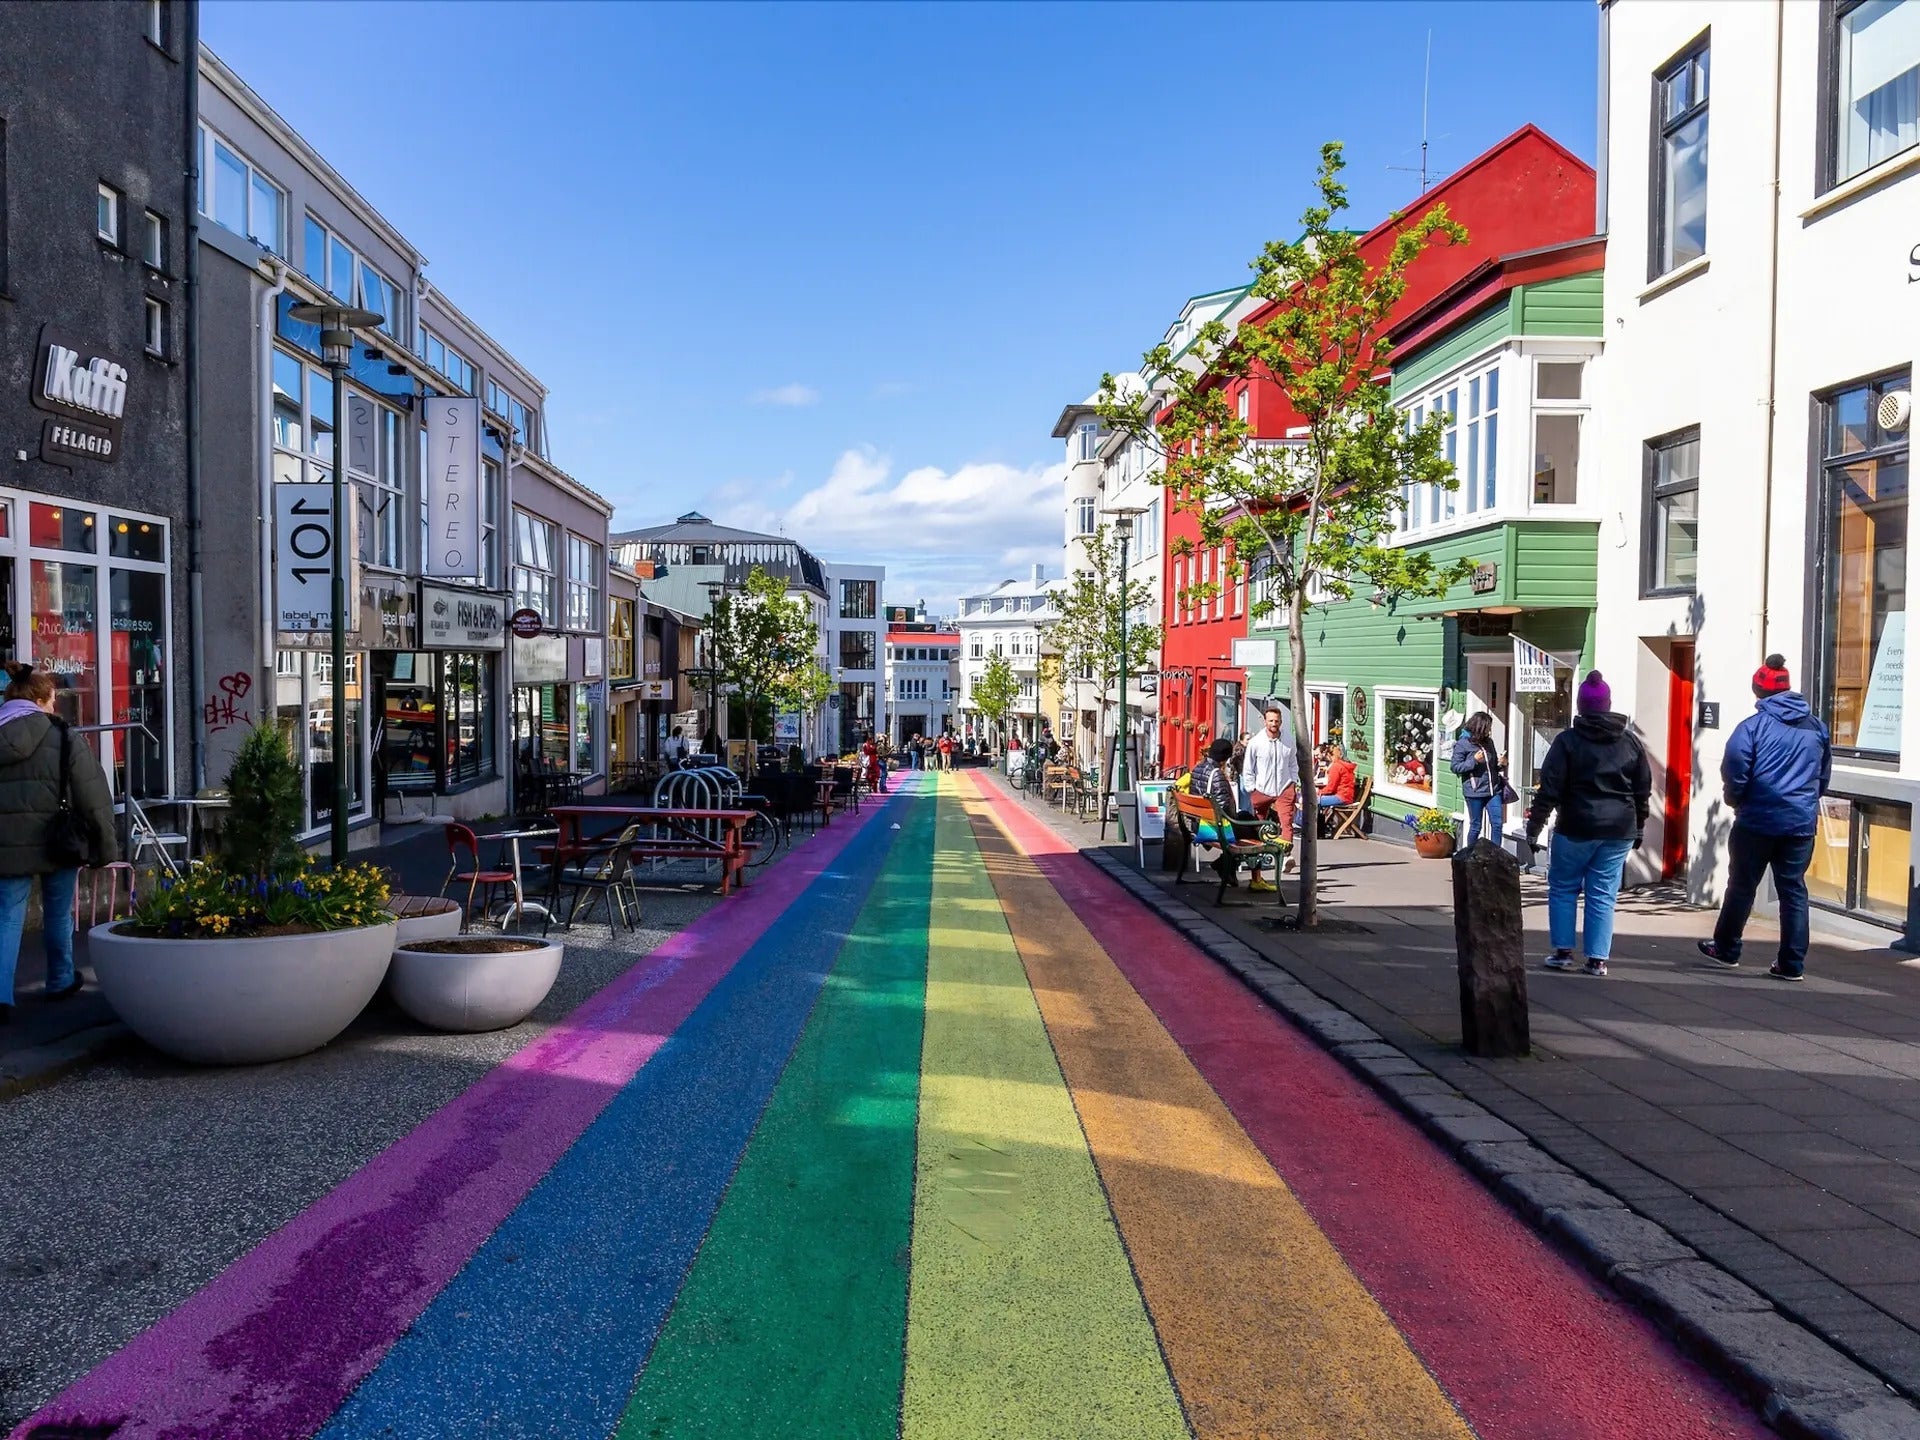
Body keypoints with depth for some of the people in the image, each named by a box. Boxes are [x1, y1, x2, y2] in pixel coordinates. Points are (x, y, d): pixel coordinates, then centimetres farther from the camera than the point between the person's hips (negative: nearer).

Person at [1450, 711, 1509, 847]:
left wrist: (1500, 764, 3)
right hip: (1475, 791, -5)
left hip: (1494, 790, 5)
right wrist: (1474, 760, -18)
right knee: (1475, 826, 5)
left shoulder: (1488, 742, 12)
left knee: (1497, 824, 1)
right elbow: (1455, 767, -9)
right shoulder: (1462, 744, -6)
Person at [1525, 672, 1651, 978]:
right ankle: (1598, 959, 7)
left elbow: (1549, 787, -8)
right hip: (1619, 829, 3)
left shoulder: (1567, 740, -6)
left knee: (1563, 888, 11)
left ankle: (1563, 951, 10)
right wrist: (1638, 827, 19)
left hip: (1577, 827, -3)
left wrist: (1534, 824, -4)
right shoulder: (1630, 742, 6)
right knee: (1603, 894, 7)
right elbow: (1643, 789, 10)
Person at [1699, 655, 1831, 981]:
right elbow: (1825, 774, 16)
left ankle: (1726, 949, 20)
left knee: (1742, 886, 9)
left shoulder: (1753, 726, -8)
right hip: (1802, 822, 4)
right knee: (1793, 890, 8)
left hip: (1758, 820, -4)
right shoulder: (1816, 728, 8)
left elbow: (1733, 770, -14)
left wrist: (1736, 801, 2)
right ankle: (1792, 963, 8)